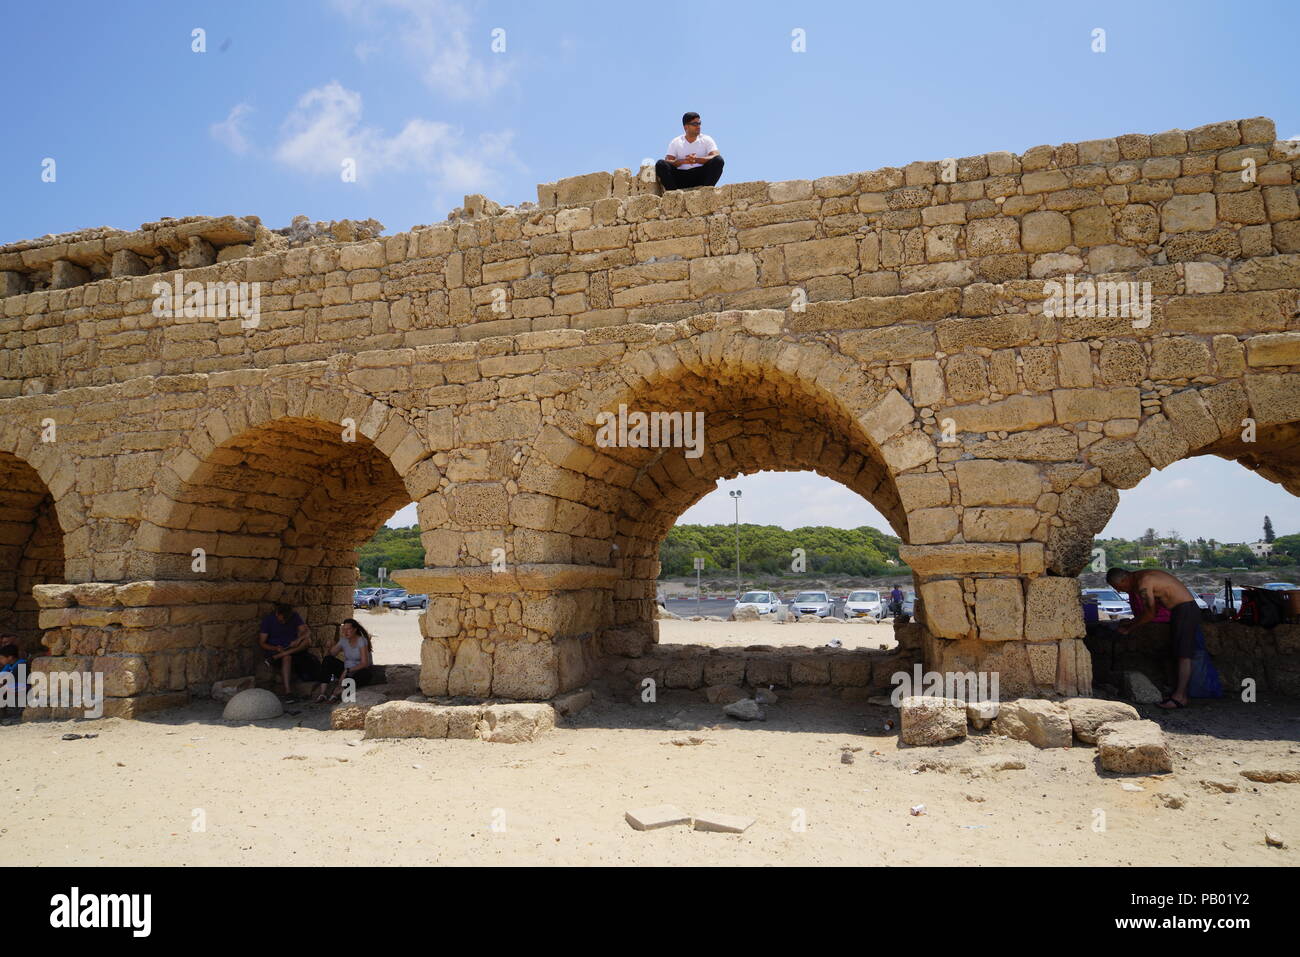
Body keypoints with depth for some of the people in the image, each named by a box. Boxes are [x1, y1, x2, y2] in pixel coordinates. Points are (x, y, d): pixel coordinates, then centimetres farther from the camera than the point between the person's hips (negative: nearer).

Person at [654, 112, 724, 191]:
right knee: (661, 164, -21)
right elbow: (667, 161, -2)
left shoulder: (706, 140, 9)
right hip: (681, 176, 0)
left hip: (701, 176, 0)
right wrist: (683, 161, -22)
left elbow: (716, 156, -8)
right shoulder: (675, 142, 10)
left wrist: (697, 160, -24)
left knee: (718, 160, -25)